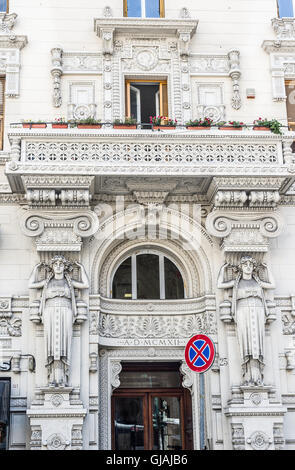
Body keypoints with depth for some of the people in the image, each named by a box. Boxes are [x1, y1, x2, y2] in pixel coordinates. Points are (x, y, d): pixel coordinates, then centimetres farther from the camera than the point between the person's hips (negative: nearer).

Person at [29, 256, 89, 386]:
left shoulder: (69, 281, 17)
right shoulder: (47, 282, 19)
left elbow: (85, 285, 6)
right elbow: (31, 285, 13)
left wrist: (82, 268, 14)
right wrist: (35, 269, 19)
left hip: (65, 314, -1)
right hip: (50, 314, 1)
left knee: (63, 344, -11)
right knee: (52, 344, -10)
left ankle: (62, 379, -15)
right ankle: (53, 378, -13)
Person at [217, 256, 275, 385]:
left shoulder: (258, 281, 20)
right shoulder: (236, 282, 15)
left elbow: (272, 285, 14)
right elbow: (220, 285, 10)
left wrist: (267, 269, 21)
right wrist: (223, 269, 15)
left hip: (258, 314, 2)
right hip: (243, 313, -2)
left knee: (257, 342, -8)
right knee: (246, 342, -12)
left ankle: (257, 377, -12)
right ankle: (249, 377, -17)